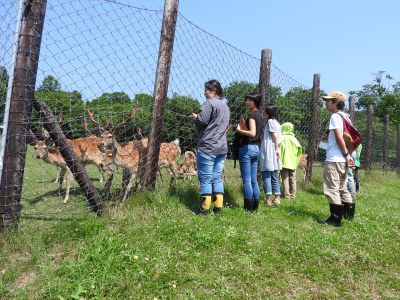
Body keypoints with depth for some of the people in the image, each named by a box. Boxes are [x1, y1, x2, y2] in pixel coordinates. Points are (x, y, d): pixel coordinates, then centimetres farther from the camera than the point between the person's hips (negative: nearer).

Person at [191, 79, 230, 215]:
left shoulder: (209, 103, -7)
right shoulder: (225, 106, 19)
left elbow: (202, 120, -17)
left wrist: (195, 117, 4)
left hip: (207, 147, -8)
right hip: (222, 148, 8)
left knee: (205, 179, -3)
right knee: (217, 178, 10)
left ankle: (204, 208, 1)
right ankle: (218, 207, 10)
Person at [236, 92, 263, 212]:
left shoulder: (252, 114, -11)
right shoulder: (260, 115, 16)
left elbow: (252, 133, -23)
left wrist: (239, 130, -9)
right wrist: (244, 126, 6)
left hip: (247, 148, -9)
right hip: (256, 148, 9)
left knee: (246, 180, -4)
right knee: (254, 180, 11)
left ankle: (249, 208, 0)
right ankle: (255, 207, 16)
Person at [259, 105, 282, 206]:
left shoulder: (270, 121, -6)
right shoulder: (277, 123, 19)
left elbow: (275, 136, -12)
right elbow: (280, 138, 14)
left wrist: (276, 148, -8)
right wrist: (277, 149, 8)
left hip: (268, 152, -9)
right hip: (273, 152, 9)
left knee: (266, 176, -6)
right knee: (274, 176, 10)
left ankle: (268, 199, -6)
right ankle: (277, 198, 11)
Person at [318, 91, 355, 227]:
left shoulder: (335, 116, -10)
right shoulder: (346, 117, 17)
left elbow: (339, 138, -18)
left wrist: (346, 155, -13)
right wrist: (348, 156, 9)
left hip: (334, 159, -9)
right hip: (342, 160, 9)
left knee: (332, 189, -5)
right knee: (342, 188, 15)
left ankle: (335, 219, -3)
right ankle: (349, 214, 20)